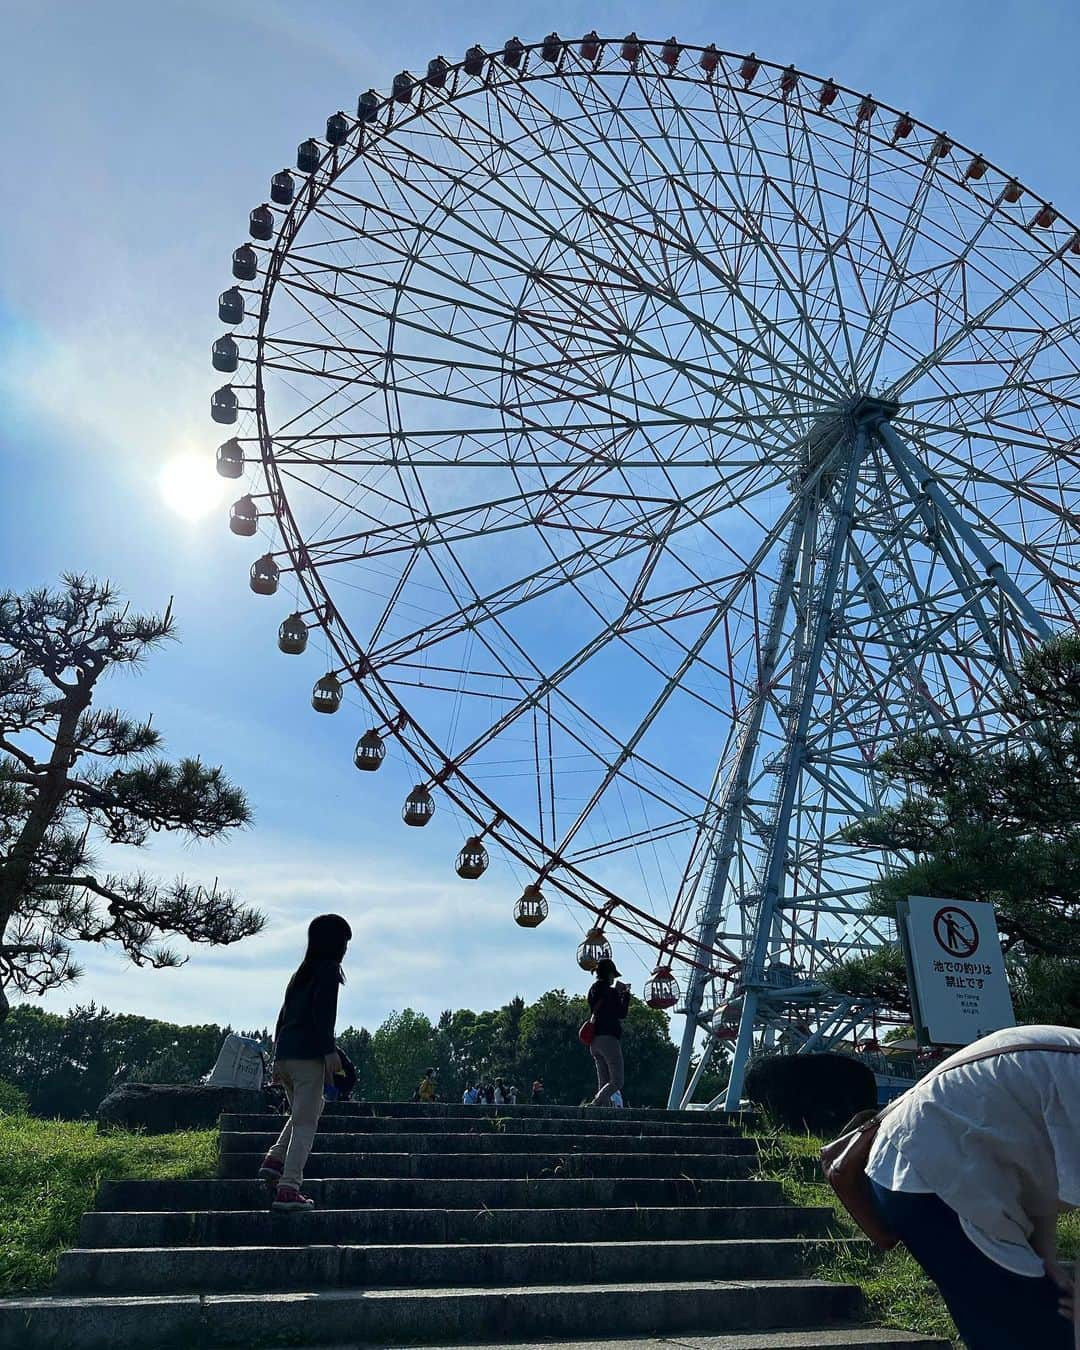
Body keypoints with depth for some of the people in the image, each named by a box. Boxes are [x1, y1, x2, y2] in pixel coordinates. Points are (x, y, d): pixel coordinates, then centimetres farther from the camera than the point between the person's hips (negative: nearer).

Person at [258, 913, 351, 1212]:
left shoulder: (301, 971, 20)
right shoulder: (328, 969, -5)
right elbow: (322, 1012, -16)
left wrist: (278, 1058, 22)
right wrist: (329, 1050, -17)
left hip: (285, 1053, 8)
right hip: (308, 1055, -8)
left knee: (302, 1113, 25)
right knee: (306, 1122, -2)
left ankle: (275, 1159, 10)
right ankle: (288, 1189, -4)